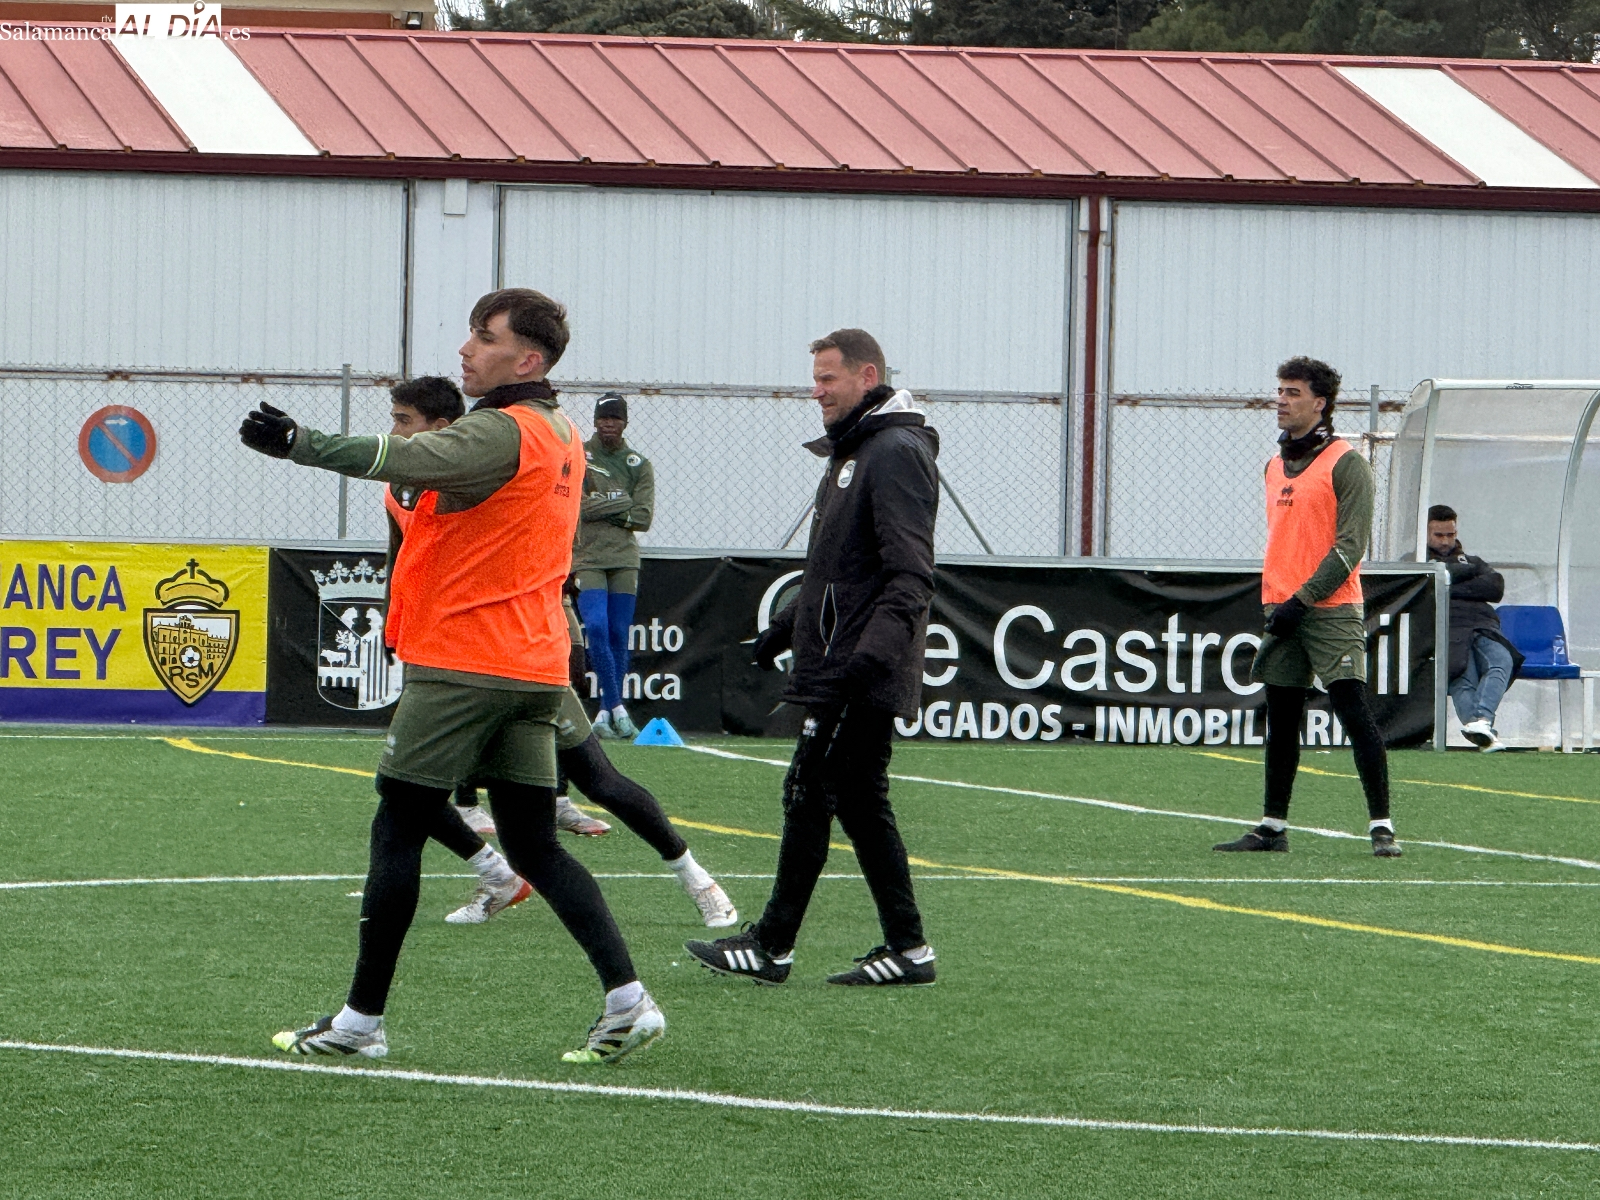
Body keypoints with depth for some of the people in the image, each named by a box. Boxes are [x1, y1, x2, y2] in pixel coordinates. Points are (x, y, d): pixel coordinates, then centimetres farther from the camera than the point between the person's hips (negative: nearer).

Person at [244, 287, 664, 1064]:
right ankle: (627, 1001, -2)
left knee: (397, 833, 0)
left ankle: (362, 1021, 4)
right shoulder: (560, 437, 15)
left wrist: (299, 444, -40)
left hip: (461, 665, -8)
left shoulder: (500, 432, -14)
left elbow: (411, 460, -31)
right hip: (533, 670, 8)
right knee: (536, 848, 10)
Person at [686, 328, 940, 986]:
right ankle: (906, 947, 9)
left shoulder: (899, 453, -13)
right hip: (834, 666, 10)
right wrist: (786, 626, 28)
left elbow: (910, 574, -22)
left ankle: (772, 945, -3)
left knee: (808, 794, -7)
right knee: (860, 801, 9)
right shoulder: (850, 451, 20)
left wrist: (872, 653, -31)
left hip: (858, 676, -10)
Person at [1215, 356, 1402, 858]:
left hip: (1331, 610, -7)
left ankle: (1381, 826, -11)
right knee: (1281, 720, 10)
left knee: (1354, 713, -12)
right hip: (1283, 610, 7)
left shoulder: (1345, 463, -6)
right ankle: (1273, 827, 15)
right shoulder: (1275, 465, 17)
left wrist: (1302, 600, -16)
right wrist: (1275, 601, 18)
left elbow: (1350, 545, -12)